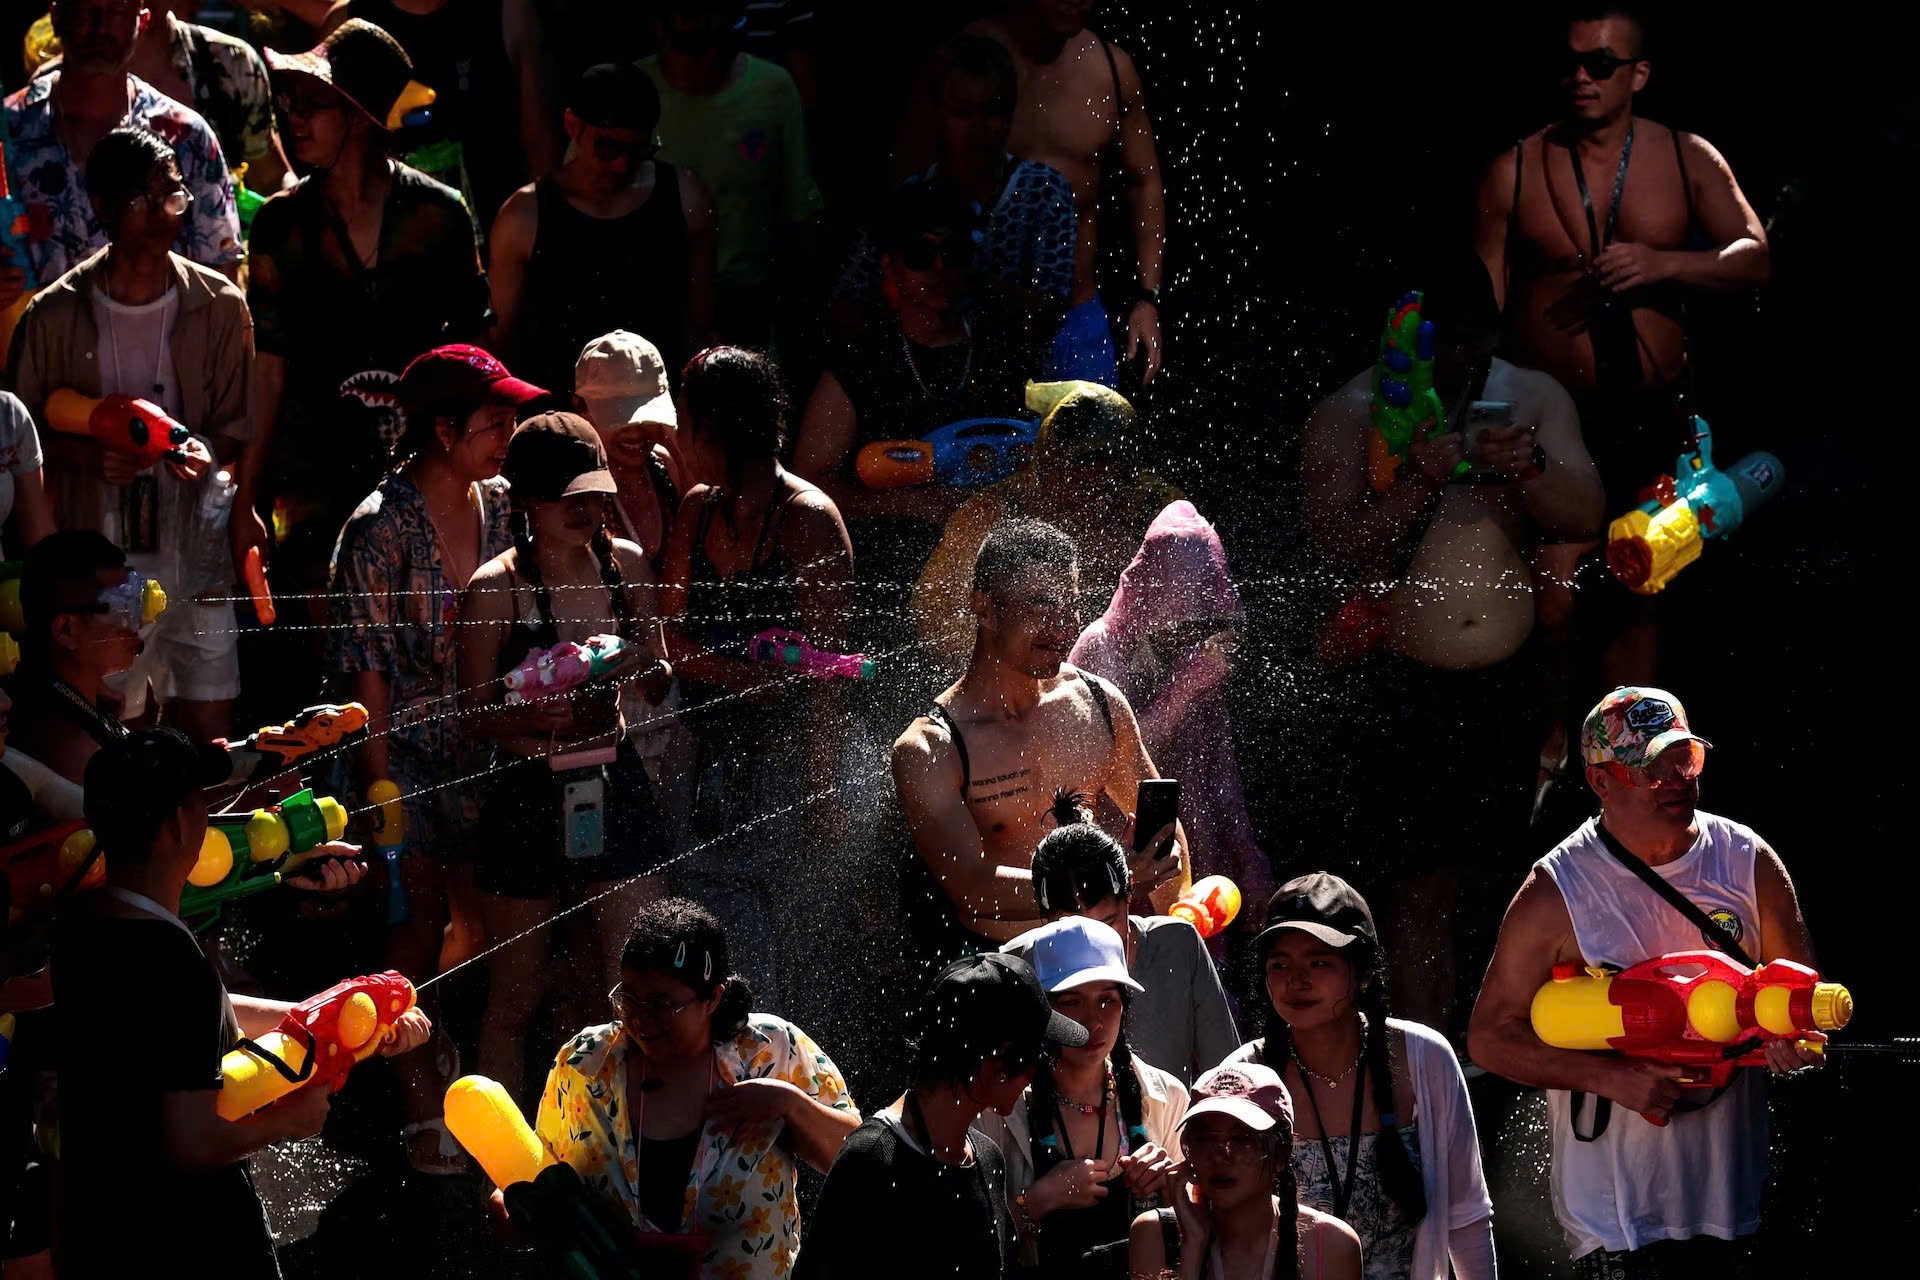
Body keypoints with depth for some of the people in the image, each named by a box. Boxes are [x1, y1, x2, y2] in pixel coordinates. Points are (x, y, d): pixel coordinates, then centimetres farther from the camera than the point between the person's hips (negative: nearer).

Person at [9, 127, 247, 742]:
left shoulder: (219, 305, 3)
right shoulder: (56, 315, -1)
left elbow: (239, 423, 9)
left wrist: (207, 452, -14)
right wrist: (90, 455, -14)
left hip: (195, 547, 1)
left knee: (208, 730, 2)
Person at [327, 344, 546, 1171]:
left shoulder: (498, 505, 2)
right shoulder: (381, 528, -16)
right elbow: (368, 667, -13)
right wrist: (380, 780, -14)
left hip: (482, 749, 6)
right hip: (409, 752, -6)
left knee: (484, 922, 7)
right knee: (421, 926, -1)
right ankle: (423, 1112, 11)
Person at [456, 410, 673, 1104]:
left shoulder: (624, 563, 4)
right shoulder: (495, 589, -10)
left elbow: (662, 676, 11)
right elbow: (475, 710, -7)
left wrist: (643, 668, -12)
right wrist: (529, 719, -27)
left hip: (614, 786, 4)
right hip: (527, 793, -4)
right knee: (516, 996, 4)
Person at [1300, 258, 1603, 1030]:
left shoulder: (1533, 398, 4)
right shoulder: (1347, 417, -6)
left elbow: (1585, 517, -5)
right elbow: (1339, 548, -17)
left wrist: (1526, 473, -25)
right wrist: (1421, 482, -29)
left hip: (1510, 675, 3)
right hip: (1404, 685, -3)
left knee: (1488, 864, 11)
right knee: (1418, 884, -6)